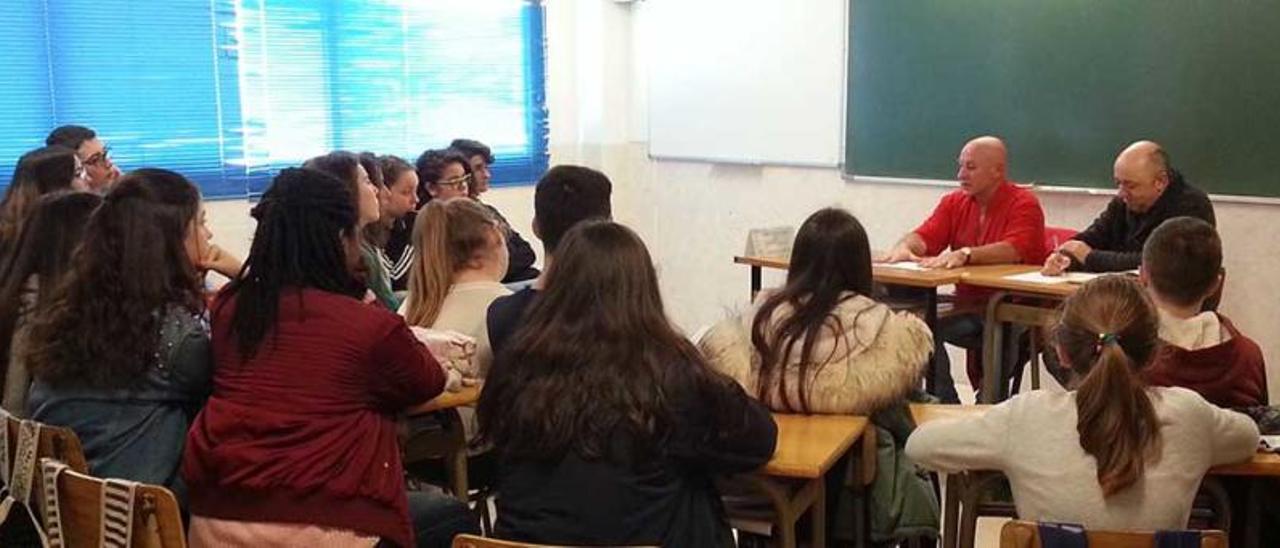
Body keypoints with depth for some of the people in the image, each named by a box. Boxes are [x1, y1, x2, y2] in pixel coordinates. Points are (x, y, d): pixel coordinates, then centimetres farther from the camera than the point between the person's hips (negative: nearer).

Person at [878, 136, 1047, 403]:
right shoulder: (954, 203, 12)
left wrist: (964, 254, -39)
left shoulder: (1024, 204, -7)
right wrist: (904, 247, -23)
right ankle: (948, 409, -11)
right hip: (967, 306, 5)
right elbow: (924, 236, 2)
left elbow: (1015, 250, -24)